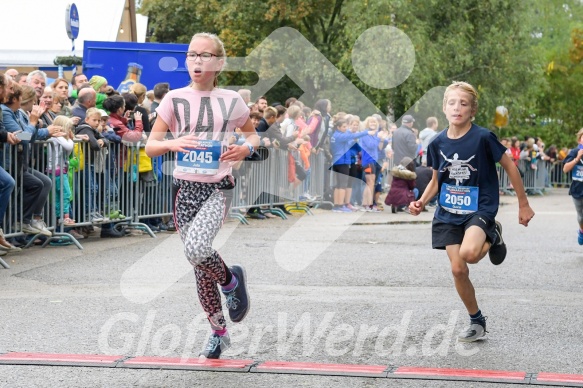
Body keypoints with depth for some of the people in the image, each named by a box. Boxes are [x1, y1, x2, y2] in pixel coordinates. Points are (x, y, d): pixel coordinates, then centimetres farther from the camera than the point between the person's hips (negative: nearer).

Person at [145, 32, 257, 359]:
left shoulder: (231, 100, 1)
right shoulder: (175, 99, 0)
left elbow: (253, 134, 17)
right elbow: (150, 147, -1)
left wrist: (246, 148, -6)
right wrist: (172, 143, -22)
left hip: (219, 187, -2)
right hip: (186, 188, 2)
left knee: (196, 249, -27)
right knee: (201, 266, 7)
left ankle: (232, 280, 5)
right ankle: (219, 331, 25)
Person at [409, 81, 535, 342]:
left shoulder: (483, 138, -15)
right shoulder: (438, 143, -2)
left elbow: (510, 167, -4)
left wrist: (523, 205, 2)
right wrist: (421, 202, -7)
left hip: (480, 210, -4)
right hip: (448, 213, 4)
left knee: (468, 253, -32)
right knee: (458, 270, 1)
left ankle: (492, 237, 4)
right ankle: (477, 322, 22)